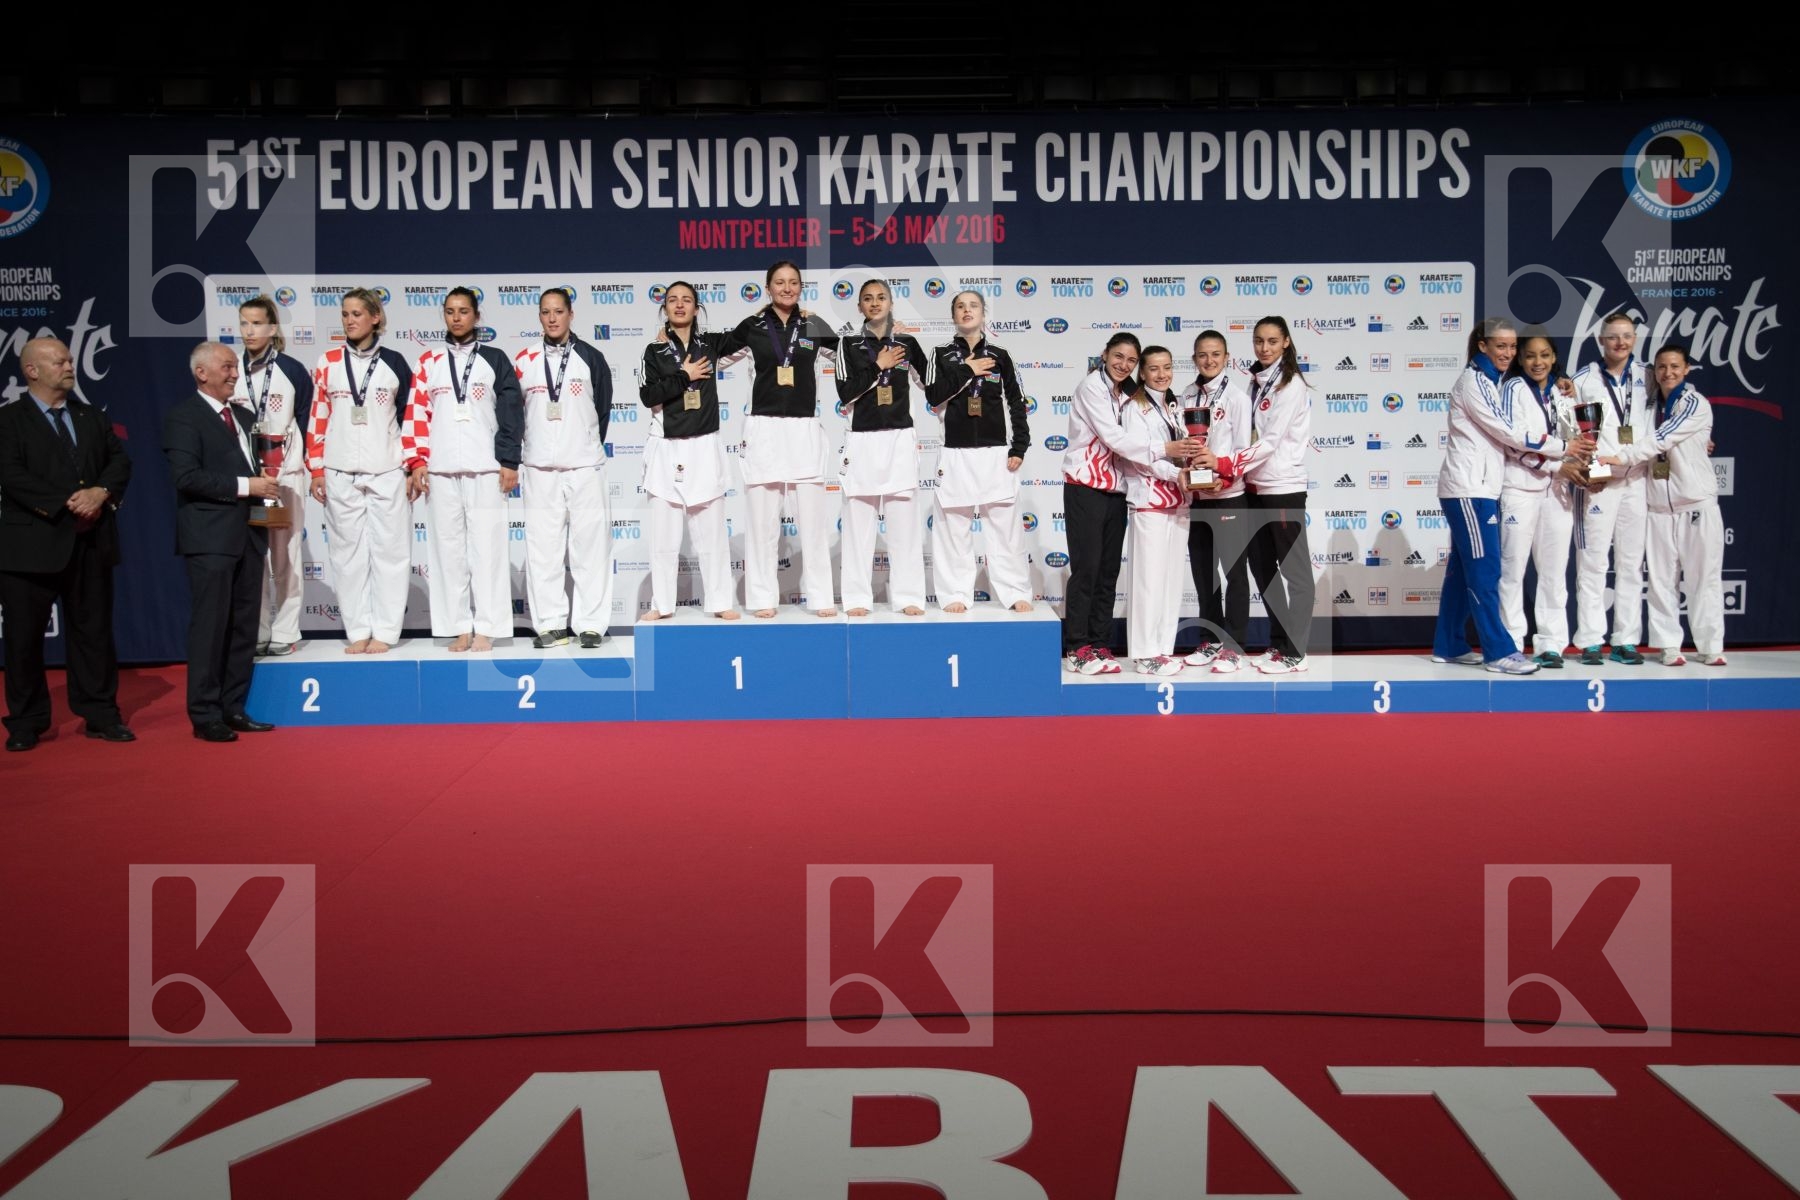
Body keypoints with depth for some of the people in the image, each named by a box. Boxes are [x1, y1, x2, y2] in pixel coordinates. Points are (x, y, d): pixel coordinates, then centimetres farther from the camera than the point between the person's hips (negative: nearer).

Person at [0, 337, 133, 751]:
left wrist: (101, 493, -13)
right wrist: (66, 503, -19)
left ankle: (100, 715, 16)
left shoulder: (92, 417, 15)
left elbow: (119, 460, 7)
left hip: (92, 541, 4)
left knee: (94, 629, 8)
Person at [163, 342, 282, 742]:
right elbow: (186, 476, -16)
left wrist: (266, 480, 3)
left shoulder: (244, 416, 19)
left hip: (248, 534, 8)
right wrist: (245, 486, -18)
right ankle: (205, 715, 1)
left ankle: (234, 708, 16)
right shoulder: (183, 416, -5)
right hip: (210, 537, -8)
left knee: (245, 625, 9)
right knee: (210, 625, -5)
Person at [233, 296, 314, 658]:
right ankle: (257, 633, 11)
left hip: (285, 474, -3)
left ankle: (284, 633, 5)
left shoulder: (293, 371, -2)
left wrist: (294, 459, -4)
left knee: (285, 555, 0)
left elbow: (306, 423, 2)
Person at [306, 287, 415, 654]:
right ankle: (358, 631, 9)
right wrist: (316, 469, 3)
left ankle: (384, 631, 6)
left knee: (389, 551, 0)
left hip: (387, 473, -1)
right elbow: (318, 418, 6)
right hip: (340, 475, 1)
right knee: (348, 552, 3)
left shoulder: (394, 362, 3)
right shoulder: (328, 363, 5)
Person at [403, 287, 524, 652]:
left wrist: (509, 462, -3)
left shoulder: (494, 360, 8)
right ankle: (459, 628, 6)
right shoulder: (429, 363, 11)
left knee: (487, 546, -3)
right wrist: (416, 463, 1)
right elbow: (416, 414, 8)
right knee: (448, 547, 2)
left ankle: (485, 628, 1)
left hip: (485, 468, -2)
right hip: (440, 470, 2)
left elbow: (511, 413, 3)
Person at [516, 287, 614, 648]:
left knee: (590, 544, -1)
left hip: (585, 468, -1)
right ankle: (551, 624, 9)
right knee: (542, 547, 2)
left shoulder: (591, 358, 3)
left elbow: (603, 408, 10)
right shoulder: (524, 360, 6)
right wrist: (513, 458, 11)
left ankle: (592, 623, 5)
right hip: (539, 469, 1)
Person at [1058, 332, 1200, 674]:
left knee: (1108, 571, 7)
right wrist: (1163, 449, -23)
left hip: (1115, 490, 7)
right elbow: (1113, 437, -18)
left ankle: (1099, 646, 12)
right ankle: (1077, 649, 0)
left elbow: (1126, 441, 8)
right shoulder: (1091, 387, -8)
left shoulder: (1127, 395, 15)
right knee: (1086, 568, -6)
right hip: (1085, 488, -7)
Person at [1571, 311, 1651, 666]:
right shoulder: (1583, 379, 0)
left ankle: (1626, 640, 11)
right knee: (1593, 562, -3)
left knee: (1631, 562, 6)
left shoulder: (1645, 378, 11)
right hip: (1596, 482, -4)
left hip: (1636, 481, 4)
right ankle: (1591, 641, 0)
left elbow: (1654, 425, 19)